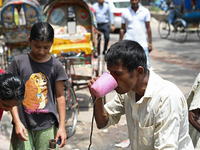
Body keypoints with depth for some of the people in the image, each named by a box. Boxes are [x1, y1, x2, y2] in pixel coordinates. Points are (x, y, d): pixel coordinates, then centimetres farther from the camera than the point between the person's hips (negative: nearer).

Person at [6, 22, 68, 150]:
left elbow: (60, 96, 3)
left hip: (47, 126, 1)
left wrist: (62, 126, 1)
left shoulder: (56, 66, -1)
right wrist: (17, 122, -6)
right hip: (23, 124, 0)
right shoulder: (19, 62, -3)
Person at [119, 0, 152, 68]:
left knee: (146, 66, -4)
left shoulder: (145, 11, 2)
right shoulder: (125, 12, 3)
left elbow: (148, 28, 6)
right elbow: (122, 29, 9)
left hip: (143, 44, 0)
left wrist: (150, 43, 3)